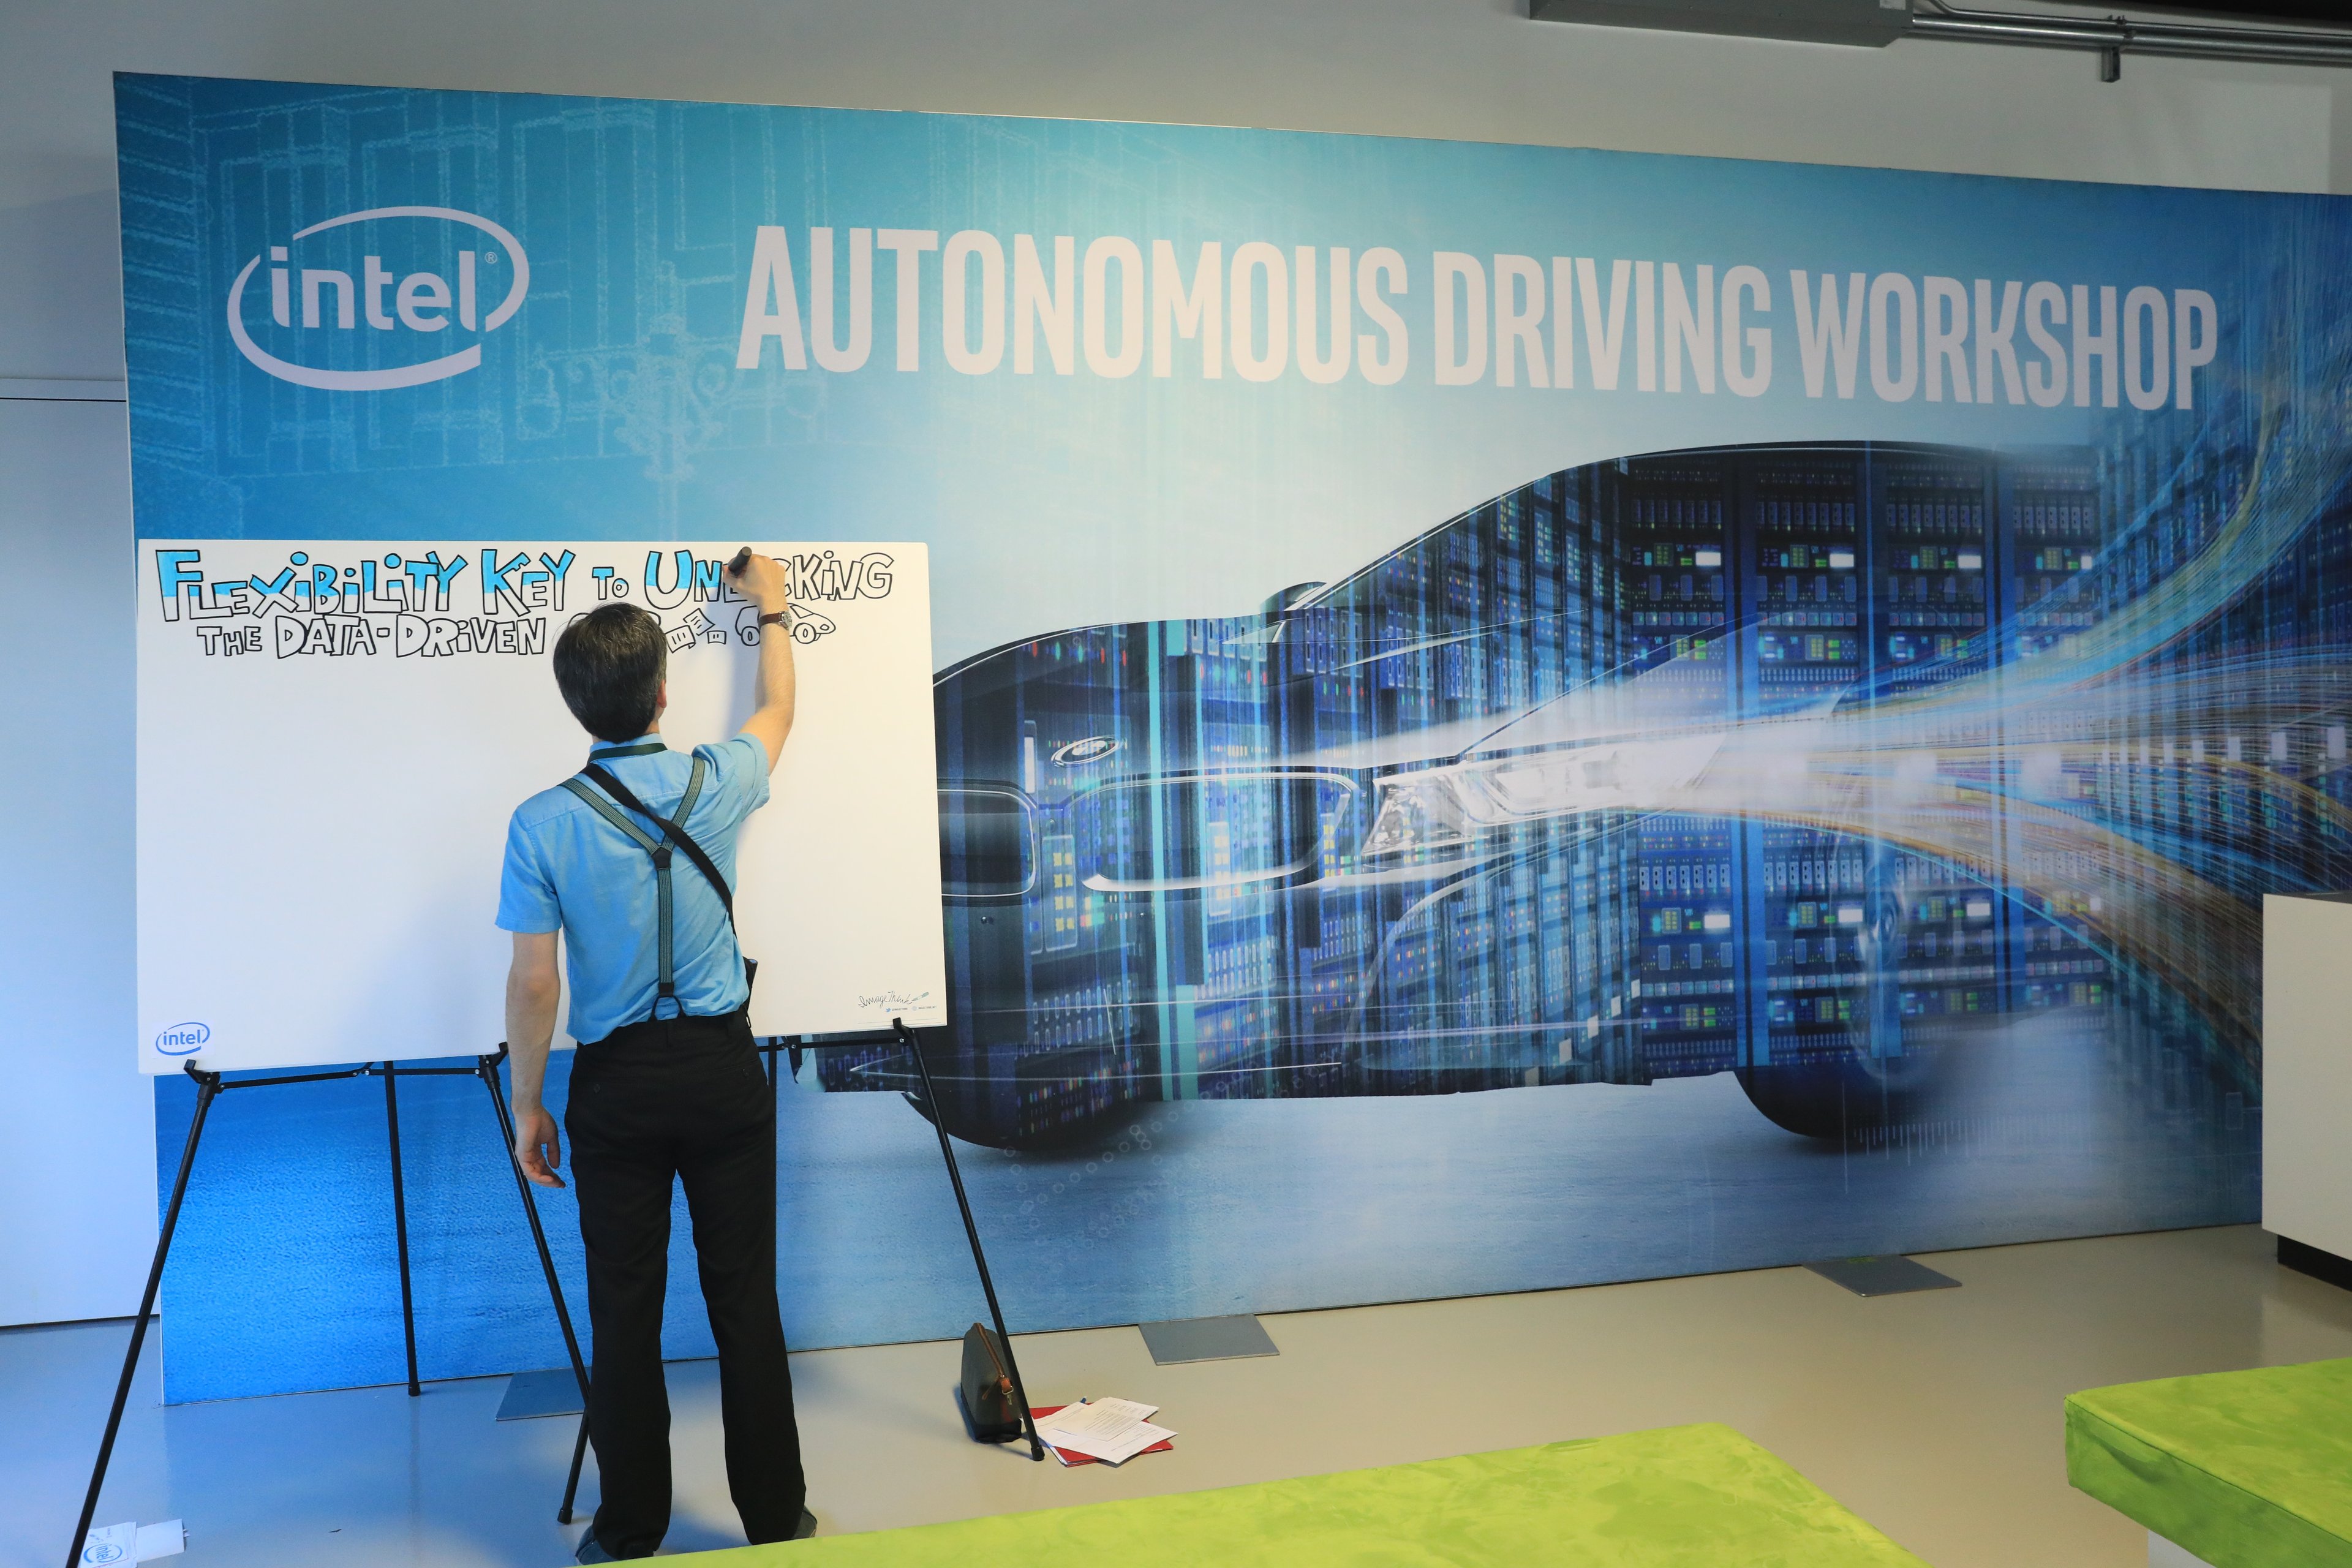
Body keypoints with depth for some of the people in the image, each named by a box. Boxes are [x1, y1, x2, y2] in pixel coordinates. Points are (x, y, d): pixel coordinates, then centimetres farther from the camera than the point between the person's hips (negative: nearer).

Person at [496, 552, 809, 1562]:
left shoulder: (543, 823, -9)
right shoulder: (715, 785, -5)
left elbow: (533, 983, -7)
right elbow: (777, 712, 18)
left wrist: (528, 1105, 5)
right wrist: (770, 610, 34)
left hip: (617, 1086, -1)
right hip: (722, 1070, 1)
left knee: (626, 1310, 9)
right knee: (745, 1299, 8)